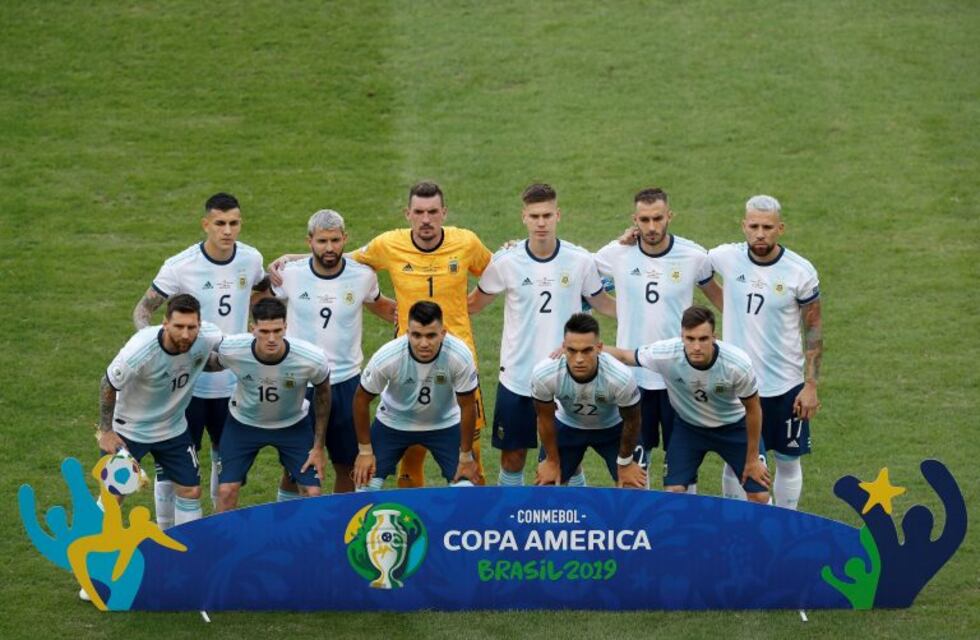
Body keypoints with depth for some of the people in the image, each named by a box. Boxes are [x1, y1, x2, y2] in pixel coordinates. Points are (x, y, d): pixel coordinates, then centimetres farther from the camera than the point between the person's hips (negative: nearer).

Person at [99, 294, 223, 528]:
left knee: (191, 491, 6)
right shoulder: (139, 350, -36)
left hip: (173, 429, 4)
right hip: (128, 429, -4)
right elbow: (109, 385, -17)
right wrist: (106, 431, -11)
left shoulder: (208, 337, -25)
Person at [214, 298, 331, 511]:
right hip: (243, 422, 0)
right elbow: (216, 363, -4)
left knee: (313, 493, -6)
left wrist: (318, 447, -4)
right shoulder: (231, 349, -31)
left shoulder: (312, 359, -31)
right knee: (226, 491, -7)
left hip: (293, 424, 0)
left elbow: (323, 394, -9)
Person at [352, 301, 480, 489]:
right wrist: (365, 451, -9)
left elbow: (467, 406, -16)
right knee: (365, 482, -8)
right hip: (393, 423, 0)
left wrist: (466, 457, -9)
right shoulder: (387, 357, -32)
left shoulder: (460, 356, -32)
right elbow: (361, 399, -14)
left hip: (444, 424, 0)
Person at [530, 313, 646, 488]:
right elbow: (545, 419, -14)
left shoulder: (621, 377, -39)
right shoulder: (543, 375, -35)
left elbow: (631, 421, -18)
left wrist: (625, 463, -4)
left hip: (612, 428, -1)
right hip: (567, 426, 1)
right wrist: (552, 461, -1)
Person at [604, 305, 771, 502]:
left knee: (759, 496, -5)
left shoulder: (738, 364, -33)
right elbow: (623, 356, -11)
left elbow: (753, 409, -15)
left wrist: (752, 458, -6)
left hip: (732, 426, -1)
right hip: (688, 425, 1)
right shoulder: (665, 354, -33)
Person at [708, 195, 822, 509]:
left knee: (788, 461, 10)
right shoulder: (726, 258, -7)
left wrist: (811, 385, -7)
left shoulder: (800, 271, -11)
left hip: (786, 385, -1)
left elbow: (813, 329, -4)